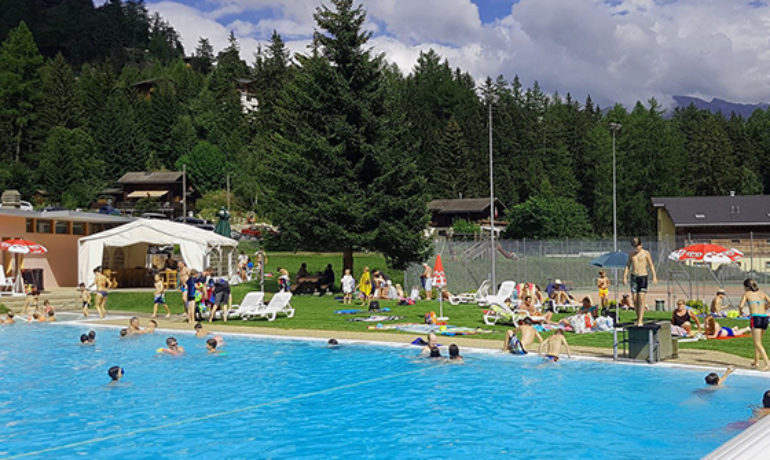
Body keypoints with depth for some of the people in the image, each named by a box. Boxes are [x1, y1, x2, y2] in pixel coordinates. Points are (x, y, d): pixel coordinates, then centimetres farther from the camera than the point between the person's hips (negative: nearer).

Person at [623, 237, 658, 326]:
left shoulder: (646, 253, 0)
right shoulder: (631, 254, 9)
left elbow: (651, 265, 0)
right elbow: (628, 266, 12)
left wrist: (654, 276, -8)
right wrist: (625, 276, 2)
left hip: (643, 276, -3)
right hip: (634, 276, 3)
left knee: (641, 299, -9)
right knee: (635, 299, 2)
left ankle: (640, 320, -9)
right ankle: (638, 318, 15)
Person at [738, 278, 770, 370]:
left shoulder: (747, 294, 4)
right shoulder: (761, 292, 16)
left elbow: (741, 305, -9)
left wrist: (740, 311, 13)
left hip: (755, 317, -5)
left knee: (757, 343, -5)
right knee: (757, 341, 21)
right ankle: (756, 361, 27)